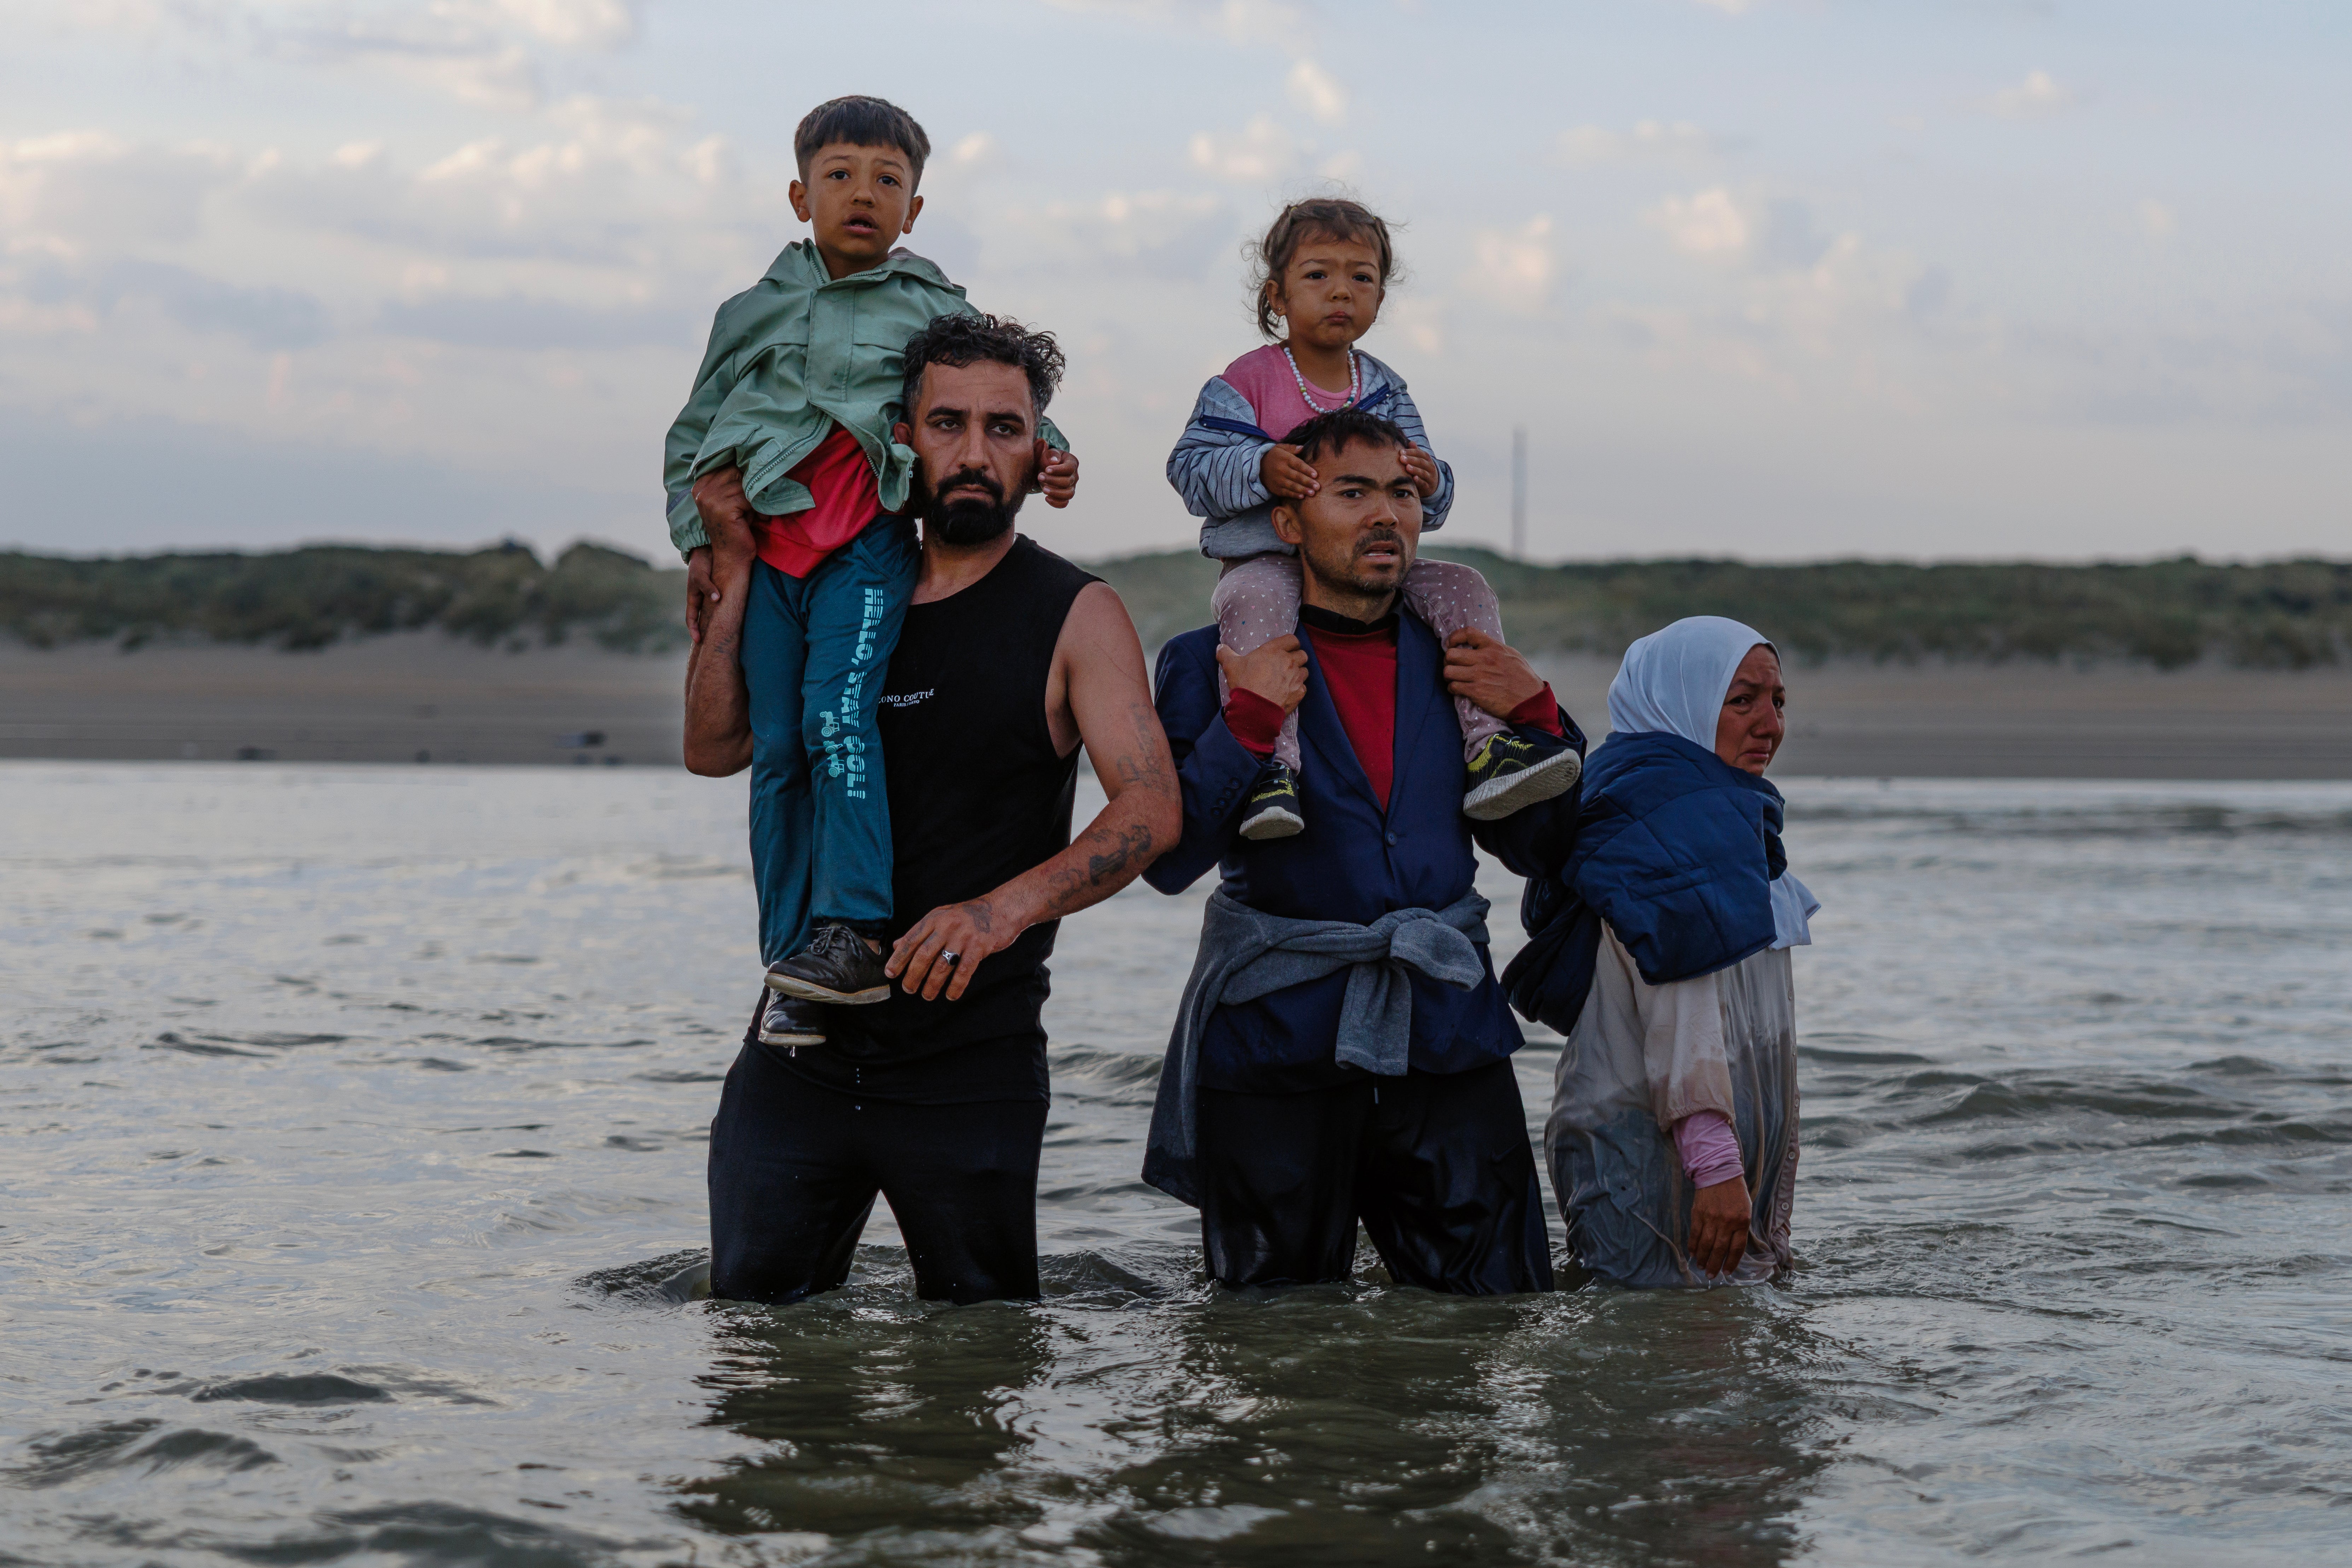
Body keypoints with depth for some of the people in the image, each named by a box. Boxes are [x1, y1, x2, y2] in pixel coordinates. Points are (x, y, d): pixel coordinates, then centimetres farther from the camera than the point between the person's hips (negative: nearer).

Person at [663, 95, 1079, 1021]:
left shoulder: (935, 313, 12)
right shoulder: (754, 312, 18)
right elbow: (691, 438, 21)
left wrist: (1048, 457, -7)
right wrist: (698, 543, 10)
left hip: (867, 550, -3)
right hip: (762, 553, 3)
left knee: (840, 719, -23)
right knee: (776, 750, -1)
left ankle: (857, 935, -27)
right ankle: (790, 957, 2)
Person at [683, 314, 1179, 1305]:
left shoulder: (1075, 617, -3)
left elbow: (1151, 808, -15)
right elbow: (714, 749, 9)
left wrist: (1006, 907, -31)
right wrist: (736, 578, 0)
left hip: (972, 1060, -3)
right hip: (803, 1041, 3)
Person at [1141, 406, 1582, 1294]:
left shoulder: (1454, 662, 12)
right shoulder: (1215, 667, 1)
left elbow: (1537, 848, 15)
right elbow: (1169, 860, -10)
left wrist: (1534, 715, 0)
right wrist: (1249, 720, -18)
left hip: (1449, 1037, 3)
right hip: (1277, 1044, -3)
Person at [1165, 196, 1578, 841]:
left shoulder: (1387, 392, 12)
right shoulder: (1247, 383, -1)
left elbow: (1423, 508, 12)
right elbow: (1190, 468, -9)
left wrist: (1430, 485, -13)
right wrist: (1259, 469, -27)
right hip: (1267, 560, -5)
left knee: (1463, 587, -13)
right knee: (1255, 603, -38)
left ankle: (1488, 746, -22)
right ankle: (1271, 766, -44)